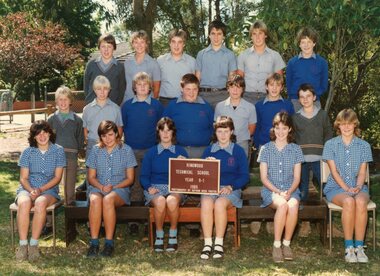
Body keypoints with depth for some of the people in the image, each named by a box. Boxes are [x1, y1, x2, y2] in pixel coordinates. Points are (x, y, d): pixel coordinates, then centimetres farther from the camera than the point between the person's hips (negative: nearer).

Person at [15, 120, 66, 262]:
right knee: (24, 203, -35)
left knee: (40, 203, -37)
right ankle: (23, 245, -32)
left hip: (49, 189, -1)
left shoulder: (58, 151, 4)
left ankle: (34, 244, -32)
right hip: (27, 188, 1)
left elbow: (57, 177, 0)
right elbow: (23, 178, 5)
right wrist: (31, 190, -16)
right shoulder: (28, 152, 7)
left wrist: (41, 190, -13)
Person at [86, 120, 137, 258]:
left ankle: (109, 243, -32)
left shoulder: (126, 150, 4)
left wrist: (114, 187, -12)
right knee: (95, 200, -35)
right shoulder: (95, 150, 11)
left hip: (120, 189, -2)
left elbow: (130, 178, 3)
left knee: (108, 199, -37)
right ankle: (94, 242, -33)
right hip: (98, 187, 2)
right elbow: (91, 177, 11)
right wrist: (101, 187, -10)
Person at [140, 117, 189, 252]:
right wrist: (149, 187, -8)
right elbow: (143, 176, 11)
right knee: (160, 202, -36)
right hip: (155, 188, 0)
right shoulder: (151, 152, 14)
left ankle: (173, 234, -16)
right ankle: (159, 235, -15)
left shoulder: (181, 151, 12)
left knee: (172, 201, -37)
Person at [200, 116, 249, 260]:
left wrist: (230, 187, -12)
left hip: (231, 189, -2)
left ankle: (219, 243, -24)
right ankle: (207, 243, -28)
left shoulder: (238, 151, 7)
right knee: (206, 203, -32)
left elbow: (245, 176, 2)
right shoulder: (209, 150, 13)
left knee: (220, 203, -34)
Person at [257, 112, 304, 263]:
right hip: (270, 190, -1)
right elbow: (264, 177, 0)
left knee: (293, 205, -34)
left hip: (290, 190, 1)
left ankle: (287, 244, -18)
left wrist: (289, 192, -15)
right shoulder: (266, 149, 5)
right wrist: (277, 191, -15)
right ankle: (277, 245, -22)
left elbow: (297, 177, 4)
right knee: (282, 205, -35)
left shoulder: (295, 149, 9)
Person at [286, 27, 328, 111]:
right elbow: (288, 84, 9)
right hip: (295, 102, 0)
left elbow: (324, 85, 7)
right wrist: (293, 98, -4)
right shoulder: (292, 62, 4)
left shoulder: (322, 62, 3)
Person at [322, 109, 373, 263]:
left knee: (361, 201, -35)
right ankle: (349, 248, -29)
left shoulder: (364, 146, 12)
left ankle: (359, 247, -29)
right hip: (336, 187, -1)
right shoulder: (330, 145, 7)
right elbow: (334, 171, -2)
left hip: (358, 187, 1)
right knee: (349, 201, -36)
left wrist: (358, 187, -15)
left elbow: (362, 172, 5)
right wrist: (346, 188, -15)